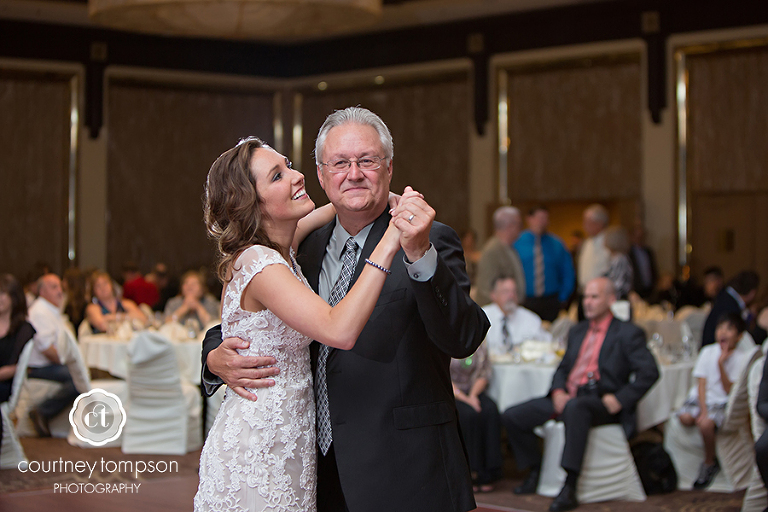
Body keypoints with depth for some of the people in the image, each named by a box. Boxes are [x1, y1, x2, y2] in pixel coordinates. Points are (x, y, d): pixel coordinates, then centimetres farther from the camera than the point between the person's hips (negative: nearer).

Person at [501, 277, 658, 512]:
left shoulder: (627, 333, 2)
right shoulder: (577, 331, 23)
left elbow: (649, 372, -7)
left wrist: (620, 399, -16)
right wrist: (558, 391, 2)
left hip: (599, 402, -7)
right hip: (567, 399, 7)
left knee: (575, 407, -42)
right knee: (512, 416, -6)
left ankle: (569, 488, -40)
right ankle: (535, 472, 13)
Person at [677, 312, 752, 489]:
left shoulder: (742, 358, -4)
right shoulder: (708, 352, 3)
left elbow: (729, 390, -10)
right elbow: (702, 384, -2)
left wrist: (721, 365, -20)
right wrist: (703, 409, -16)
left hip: (723, 402, -3)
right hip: (701, 398, 3)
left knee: (706, 424, -31)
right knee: (685, 418, -29)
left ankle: (709, 463, -7)